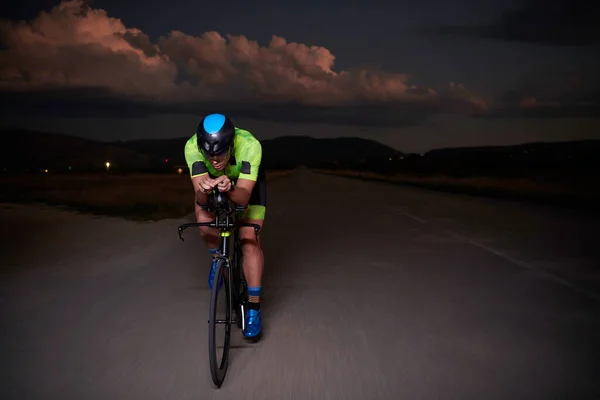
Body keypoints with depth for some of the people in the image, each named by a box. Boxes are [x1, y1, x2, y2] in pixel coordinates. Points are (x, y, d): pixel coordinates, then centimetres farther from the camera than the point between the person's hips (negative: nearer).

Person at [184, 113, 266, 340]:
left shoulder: (249, 145, -42)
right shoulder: (192, 147, -36)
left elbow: (243, 197, -42)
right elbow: (200, 198, -37)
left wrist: (230, 188, -63)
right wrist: (204, 191, -60)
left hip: (247, 184, -2)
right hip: (212, 183, 2)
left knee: (250, 242, -13)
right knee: (203, 220, -26)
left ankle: (253, 308, 0)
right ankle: (217, 258, 7)